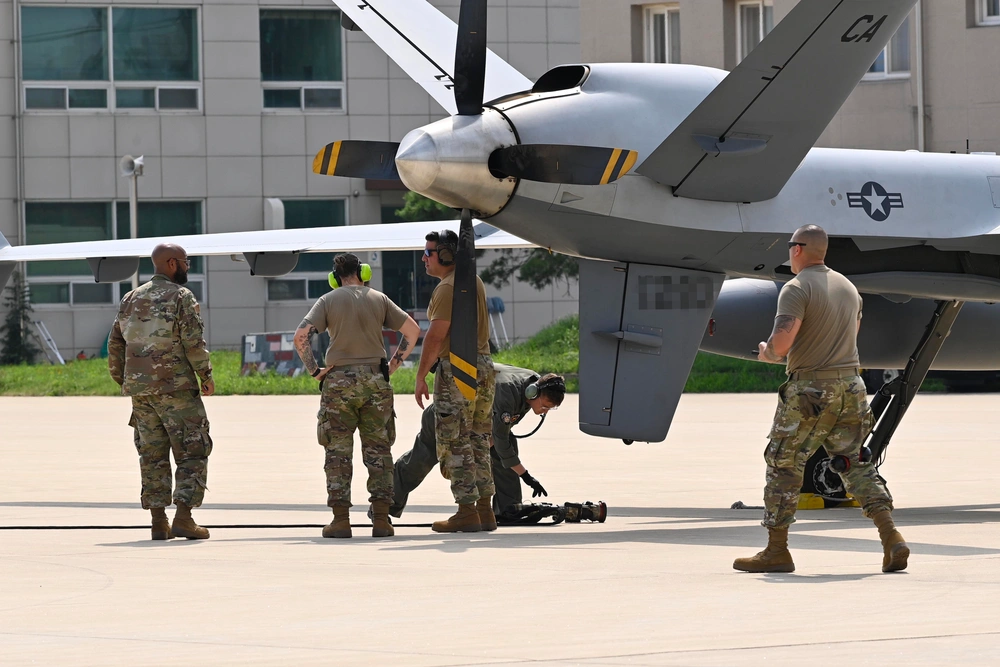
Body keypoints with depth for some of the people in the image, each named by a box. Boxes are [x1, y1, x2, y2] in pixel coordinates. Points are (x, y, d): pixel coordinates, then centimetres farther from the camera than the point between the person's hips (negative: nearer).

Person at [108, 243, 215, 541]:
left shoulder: (131, 299, 12)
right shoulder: (181, 296, -7)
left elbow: (115, 346, 13)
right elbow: (194, 342, -15)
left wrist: (124, 382, 21)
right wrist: (206, 375, -3)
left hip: (140, 390, 6)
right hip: (176, 388, -6)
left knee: (152, 456, 10)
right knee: (192, 454, -1)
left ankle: (158, 523, 8)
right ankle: (183, 519, -11)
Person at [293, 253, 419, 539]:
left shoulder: (327, 301, 1)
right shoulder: (378, 299, 7)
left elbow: (301, 335, -10)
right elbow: (412, 330, 7)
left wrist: (313, 370, -2)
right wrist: (393, 365, 10)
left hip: (339, 382, -1)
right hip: (375, 381, 2)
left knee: (338, 452, 3)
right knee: (378, 450, 7)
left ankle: (341, 520, -1)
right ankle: (381, 518, 4)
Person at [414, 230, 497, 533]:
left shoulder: (447, 288, -15)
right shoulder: (475, 282, 14)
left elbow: (435, 337, -19)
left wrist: (421, 377, -15)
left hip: (456, 369, -9)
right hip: (484, 365, 9)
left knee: (455, 443, -5)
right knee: (478, 441, 13)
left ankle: (467, 512, -6)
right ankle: (485, 510, 13)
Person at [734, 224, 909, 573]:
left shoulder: (797, 288, -11)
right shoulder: (848, 288, 13)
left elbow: (781, 342, -22)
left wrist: (767, 352, 1)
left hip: (809, 391, -6)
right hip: (850, 385, 6)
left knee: (783, 466, 5)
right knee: (858, 464, 9)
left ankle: (776, 551, 8)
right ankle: (892, 539, -5)